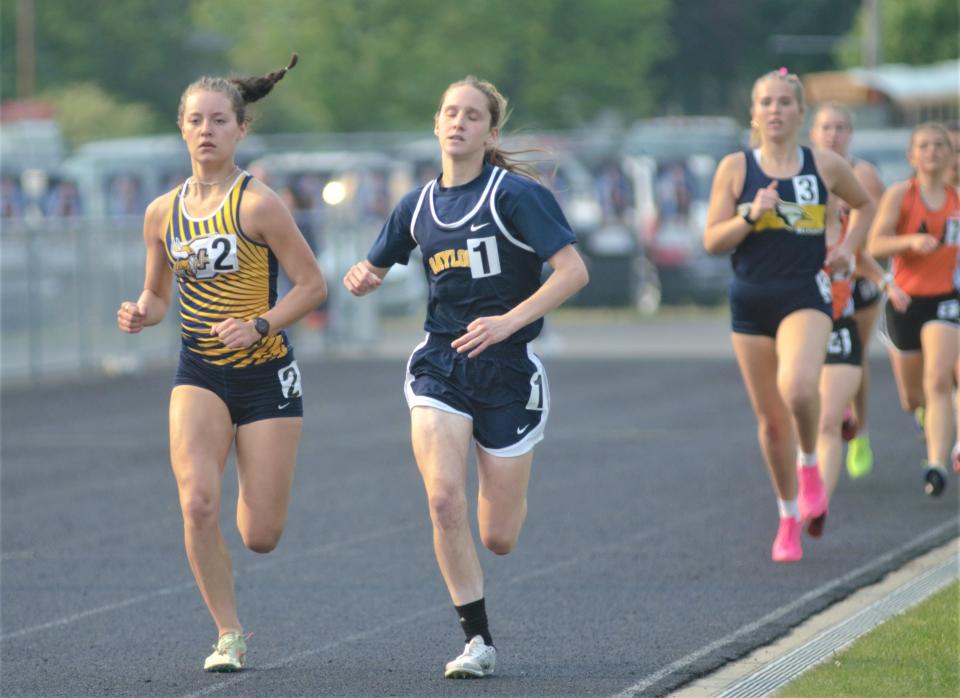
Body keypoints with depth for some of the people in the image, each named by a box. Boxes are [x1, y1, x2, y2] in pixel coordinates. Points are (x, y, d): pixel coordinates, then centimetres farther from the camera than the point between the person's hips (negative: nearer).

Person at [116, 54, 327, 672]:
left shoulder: (256, 204, -11)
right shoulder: (163, 214, 4)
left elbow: (313, 284, -8)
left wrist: (259, 326, -21)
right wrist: (142, 313, -5)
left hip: (266, 376, -3)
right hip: (199, 376, 3)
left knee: (260, 538, -1)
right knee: (198, 504, -21)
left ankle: (256, 492, 39)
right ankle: (230, 636, -5)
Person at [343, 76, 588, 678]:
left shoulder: (515, 194, -9)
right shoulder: (419, 206, 7)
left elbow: (574, 271, -15)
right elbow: (375, 270, 20)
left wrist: (509, 321, -24)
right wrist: (363, 279, -5)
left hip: (508, 371, -3)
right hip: (440, 367, 3)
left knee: (499, 539, 3)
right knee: (444, 499, -20)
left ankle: (511, 492, 43)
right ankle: (479, 642, -7)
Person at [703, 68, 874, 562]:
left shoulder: (825, 167, 3)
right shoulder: (735, 168, 2)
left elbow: (863, 205, 22)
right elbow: (712, 241, 0)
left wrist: (848, 247, 6)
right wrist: (750, 215, -16)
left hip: (806, 297, -2)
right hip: (751, 300, 2)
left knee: (797, 388, -30)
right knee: (770, 420, 6)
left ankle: (810, 465, -1)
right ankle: (788, 519, 24)